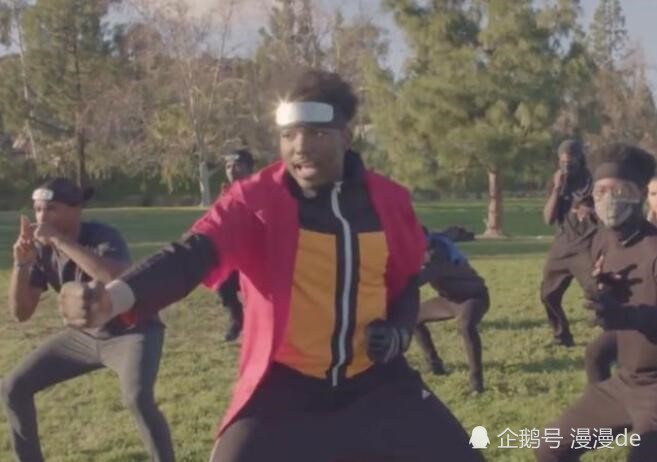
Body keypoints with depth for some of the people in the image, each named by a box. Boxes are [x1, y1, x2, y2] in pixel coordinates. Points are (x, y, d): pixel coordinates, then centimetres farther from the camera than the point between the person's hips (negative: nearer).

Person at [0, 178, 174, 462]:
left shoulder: (103, 238, -28)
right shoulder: (43, 250, -10)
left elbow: (118, 279, -52)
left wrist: (60, 241, -46)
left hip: (132, 332, -7)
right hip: (85, 336, 7)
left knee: (137, 399, -34)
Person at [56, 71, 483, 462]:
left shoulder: (388, 200, -1)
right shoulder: (255, 200, -13)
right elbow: (191, 257, -29)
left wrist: (399, 331, -6)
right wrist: (113, 297, -47)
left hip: (377, 382, 4)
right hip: (286, 388, -3)